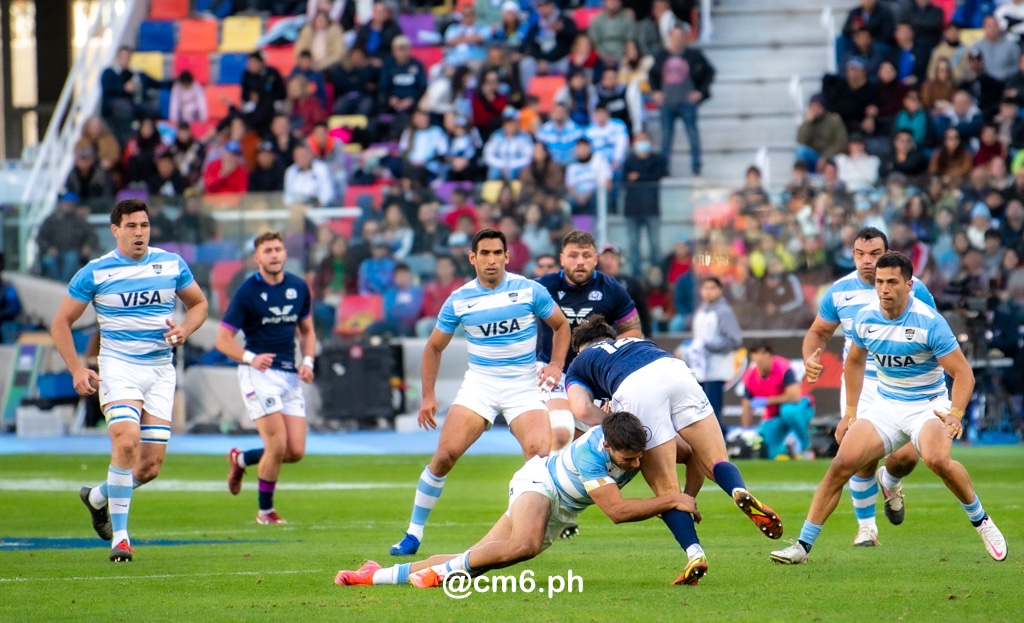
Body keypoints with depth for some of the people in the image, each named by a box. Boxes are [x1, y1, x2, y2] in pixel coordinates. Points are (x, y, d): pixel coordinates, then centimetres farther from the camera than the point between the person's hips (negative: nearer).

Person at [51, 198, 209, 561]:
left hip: (161, 369, 4)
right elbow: (61, 323, 4)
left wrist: (184, 331, -3)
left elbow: (199, 303, 18)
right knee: (126, 441, -26)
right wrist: (76, 369, -7)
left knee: (151, 466, 0)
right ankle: (119, 536, -18)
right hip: (118, 365, -3)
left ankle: (97, 497, 30)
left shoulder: (172, 264, 5)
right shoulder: (95, 273, -3)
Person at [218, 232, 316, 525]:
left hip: (290, 376, 6)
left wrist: (308, 361, 2)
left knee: (296, 451, 0)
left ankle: (241, 459, 28)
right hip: (259, 373, -5)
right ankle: (265, 511, 5)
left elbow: (307, 330, 21)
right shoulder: (247, 291, -8)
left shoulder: (299, 287, 8)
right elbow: (223, 339, -8)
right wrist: (250, 358, -26)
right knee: (278, 445, -14)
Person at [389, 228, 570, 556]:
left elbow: (561, 325, 10)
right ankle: (413, 534, -1)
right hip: (479, 383, 1)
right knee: (445, 455, -12)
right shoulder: (459, 300, 0)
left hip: (524, 385, -1)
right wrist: (428, 396, 6)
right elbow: (434, 346, 12)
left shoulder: (529, 290, -3)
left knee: (540, 454, -23)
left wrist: (556, 364, -5)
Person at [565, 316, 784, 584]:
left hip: (633, 391, -3)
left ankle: (695, 554, -14)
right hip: (677, 372, 3)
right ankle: (740, 493, -27)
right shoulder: (640, 343, 45)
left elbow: (582, 409, 9)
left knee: (666, 489, 5)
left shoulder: (579, 364, 34)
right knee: (716, 461, 7)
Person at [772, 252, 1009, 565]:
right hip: (886, 404, 5)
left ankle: (980, 520, -9)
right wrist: (850, 412, 15)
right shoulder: (865, 318, -4)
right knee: (842, 463, -12)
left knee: (937, 459, -34)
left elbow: (963, 372, -17)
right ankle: (803, 545, -5)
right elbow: (855, 362, 17)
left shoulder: (929, 322, -19)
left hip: (928, 406, -5)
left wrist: (955, 414, -32)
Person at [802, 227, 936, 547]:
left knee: (906, 456, -13)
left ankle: (890, 484, 26)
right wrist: (810, 358, -7)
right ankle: (866, 526, 9)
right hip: (859, 384, 1)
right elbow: (819, 332, 13)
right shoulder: (840, 291, -1)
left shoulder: (914, 288, -6)